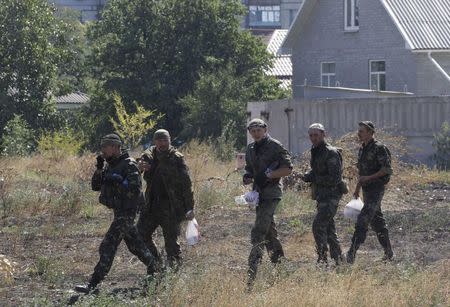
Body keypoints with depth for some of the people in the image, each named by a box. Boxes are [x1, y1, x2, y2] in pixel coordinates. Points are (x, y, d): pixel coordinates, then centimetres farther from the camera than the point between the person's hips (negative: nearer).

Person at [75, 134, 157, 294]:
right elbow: (95, 186, 9)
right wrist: (99, 169, -5)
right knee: (135, 244, 20)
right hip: (118, 211, 10)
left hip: (126, 213, -10)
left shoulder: (129, 165, -16)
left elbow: (135, 191, -23)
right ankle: (154, 268, 36)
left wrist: (116, 181, -27)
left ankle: (93, 285, -17)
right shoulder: (109, 165, 11)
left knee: (108, 247, -13)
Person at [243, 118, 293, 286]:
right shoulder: (251, 149, 14)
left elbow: (288, 169, -9)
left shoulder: (275, 146, -7)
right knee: (269, 232, 16)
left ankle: (252, 274, -20)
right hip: (258, 193, 8)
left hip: (271, 193, -8)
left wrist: (268, 175, -19)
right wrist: (248, 177, 3)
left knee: (258, 232, -16)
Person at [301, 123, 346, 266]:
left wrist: (314, 179, -20)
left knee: (318, 225, -17)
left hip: (331, 194, -10)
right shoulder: (315, 152, 12)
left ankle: (322, 258, -16)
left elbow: (335, 178, -21)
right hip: (321, 195, 10)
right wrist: (306, 176, 2)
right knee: (328, 227, 15)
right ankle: (337, 258, 24)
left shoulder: (331, 153, -16)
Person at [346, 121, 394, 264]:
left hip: (376, 189, -9)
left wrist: (369, 177, -22)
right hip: (367, 190, 9)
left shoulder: (379, 148, -12)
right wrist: (357, 188, 24)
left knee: (363, 220, -17)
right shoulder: (362, 149, 15)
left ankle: (352, 251, -22)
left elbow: (387, 169, -17)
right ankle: (388, 252, 20)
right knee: (377, 221, 12)